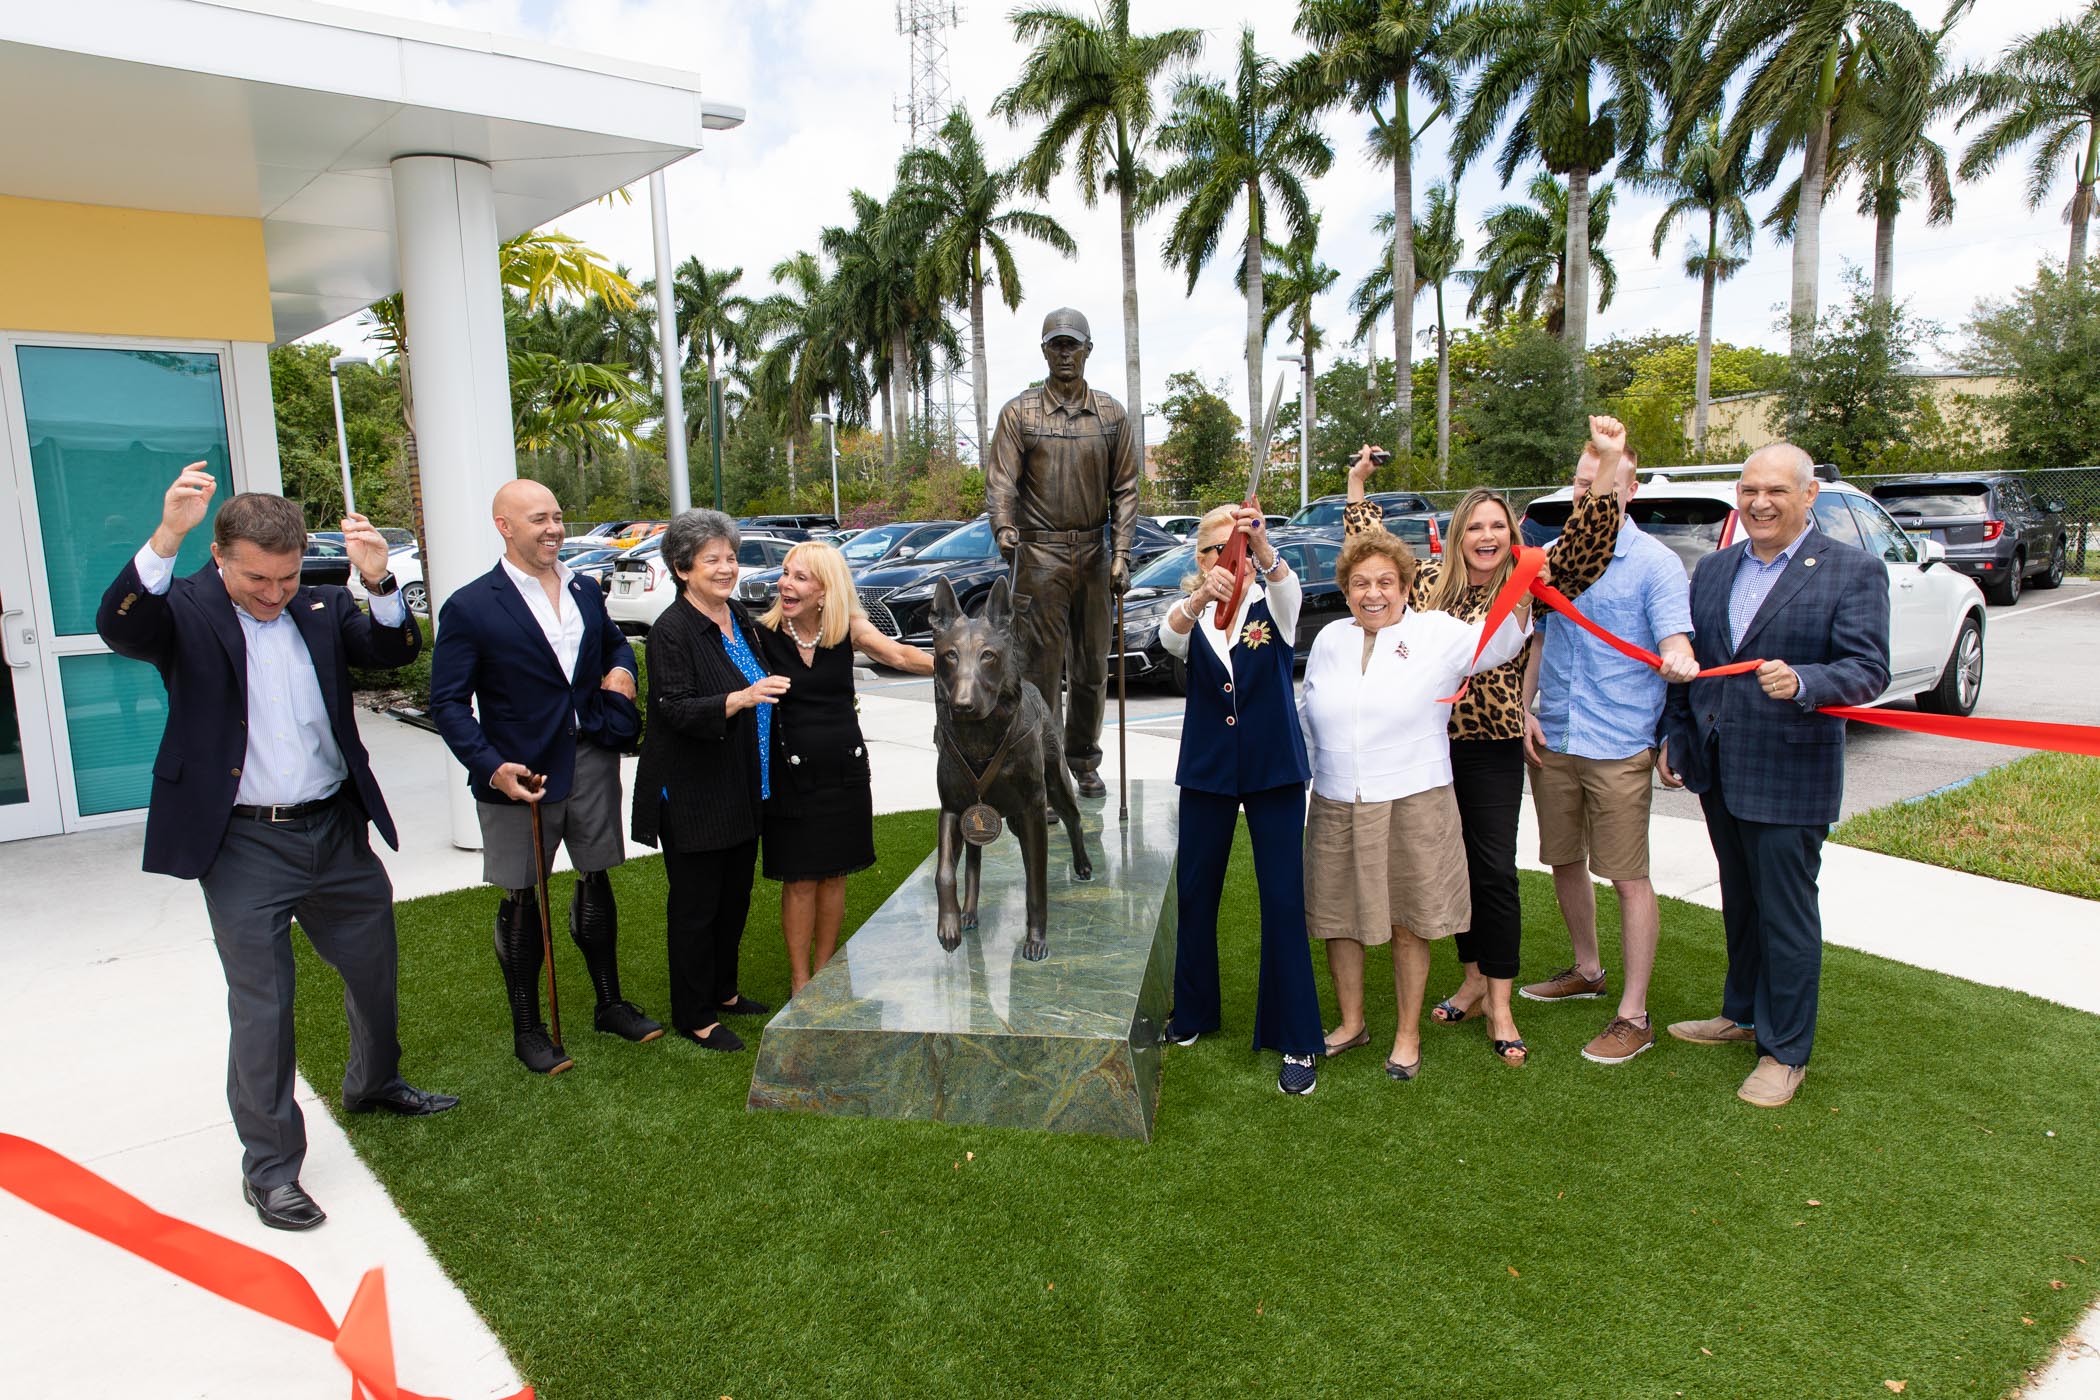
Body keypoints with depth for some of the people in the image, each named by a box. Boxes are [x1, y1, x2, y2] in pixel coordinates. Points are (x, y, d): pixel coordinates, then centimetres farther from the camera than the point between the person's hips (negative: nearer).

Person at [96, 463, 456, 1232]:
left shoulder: (321, 608, 3)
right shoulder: (186, 611, -8)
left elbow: (396, 650, -6)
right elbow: (119, 628, -27)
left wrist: (379, 583, -24)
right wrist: (166, 536, -42)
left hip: (337, 833, 5)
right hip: (245, 848, -4)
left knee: (375, 972, 20)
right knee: (261, 1008, 4)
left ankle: (374, 1084, 46)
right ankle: (269, 1166, 21)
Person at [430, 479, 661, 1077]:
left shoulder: (585, 590, 7)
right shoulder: (471, 608, -10)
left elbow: (615, 642, 25)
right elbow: (448, 703, -9)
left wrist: (621, 669, 1)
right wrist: (492, 768, -21)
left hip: (592, 760, 5)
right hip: (521, 774, -5)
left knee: (596, 883, 16)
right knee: (522, 900, 8)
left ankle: (610, 1004, 33)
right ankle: (527, 1029, 25)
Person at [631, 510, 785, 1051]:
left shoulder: (739, 618, 9)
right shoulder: (671, 631, -16)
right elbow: (677, 710, -24)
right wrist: (741, 699, -34)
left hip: (743, 791, 8)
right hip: (694, 797, -8)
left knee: (735, 896, 17)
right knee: (695, 905, 4)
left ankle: (723, 992, 35)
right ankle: (693, 1017, 18)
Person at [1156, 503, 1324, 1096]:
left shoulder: (1272, 607, -1)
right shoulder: (1192, 618, 2)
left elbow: (1286, 585, -26)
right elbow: (1169, 635, -22)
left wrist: (1262, 547, -48)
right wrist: (1200, 598, -44)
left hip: (1274, 770, -2)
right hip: (1207, 770, 2)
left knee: (1283, 900, -2)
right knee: (1194, 893, 11)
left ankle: (1297, 1040, 10)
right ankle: (1193, 1011, 31)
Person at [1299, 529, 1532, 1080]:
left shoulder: (1435, 633, -2)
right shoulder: (1329, 640, 9)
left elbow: (1497, 644, -16)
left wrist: (1520, 598, -34)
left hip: (1413, 806, -3)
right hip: (1336, 807, 3)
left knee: (1409, 927, 7)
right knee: (1336, 920, 11)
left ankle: (1408, 1034, 26)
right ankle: (1351, 1023, 32)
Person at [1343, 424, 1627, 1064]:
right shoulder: (1429, 581, 6)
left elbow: (1583, 547, -16)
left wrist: (1604, 485, -29)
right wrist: (1357, 485, 18)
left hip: (1492, 750, -3)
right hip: (1432, 743, 3)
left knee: (1495, 871, -2)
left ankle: (1499, 1004, 8)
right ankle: (1473, 980, 27)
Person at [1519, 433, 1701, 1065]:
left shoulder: (1655, 563, -6)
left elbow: (1675, 645, -15)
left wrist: (1679, 662, -39)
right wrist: (1526, 710, 5)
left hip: (1618, 746, -5)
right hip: (1552, 740, 6)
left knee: (1628, 877, -1)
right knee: (1565, 862, 17)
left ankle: (1633, 1015, 8)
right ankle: (1586, 970, 37)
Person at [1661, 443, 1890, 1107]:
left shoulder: (1854, 571, -7)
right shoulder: (1713, 568, 9)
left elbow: (1869, 669, -14)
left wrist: (1802, 682, -33)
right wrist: (1674, 736, 11)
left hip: (1789, 774, -5)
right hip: (1717, 769, 6)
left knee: (1786, 913, 3)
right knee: (1740, 902, 20)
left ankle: (1785, 1051, 18)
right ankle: (1743, 1014, 38)